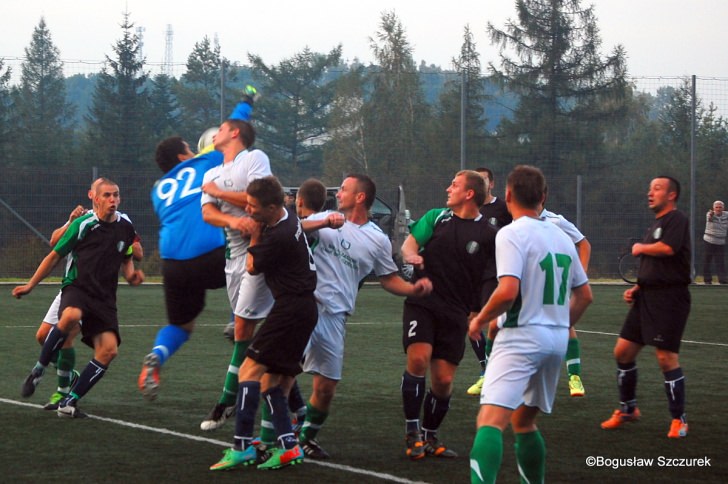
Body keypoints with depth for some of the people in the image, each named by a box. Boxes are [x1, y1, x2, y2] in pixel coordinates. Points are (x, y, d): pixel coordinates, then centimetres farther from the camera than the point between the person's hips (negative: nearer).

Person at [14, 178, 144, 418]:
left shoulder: (125, 228, 10)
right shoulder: (82, 224, -3)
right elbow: (54, 256, 6)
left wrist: (131, 275, 6)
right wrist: (30, 285, 7)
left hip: (104, 297, 5)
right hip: (76, 287, -5)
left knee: (109, 349, -15)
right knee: (70, 317, -39)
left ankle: (69, 402, -6)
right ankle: (38, 371, -20)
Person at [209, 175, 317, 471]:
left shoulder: (279, 236, -21)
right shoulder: (286, 219, 8)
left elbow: (251, 267, -4)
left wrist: (255, 236, 6)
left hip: (291, 310, -11)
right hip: (302, 308, 11)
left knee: (250, 370, -13)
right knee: (268, 380, 11)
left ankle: (242, 446, -17)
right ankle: (288, 445, 6)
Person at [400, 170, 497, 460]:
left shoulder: (488, 235, 1)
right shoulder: (436, 218, 9)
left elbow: (490, 281, 2)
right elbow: (410, 242, 3)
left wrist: (477, 315, -7)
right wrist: (411, 255, -20)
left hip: (455, 314, 0)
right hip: (422, 303, 0)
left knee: (443, 380, -1)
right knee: (418, 358, -20)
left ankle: (429, 437, 22)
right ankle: (412, 433, -9)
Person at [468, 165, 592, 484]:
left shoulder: (511, 234, -9)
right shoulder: (561, 237, 14)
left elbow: (508, 291, -21)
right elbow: (584, 295, 20)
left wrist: (480, 320, -6)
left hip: (521, 337, -8)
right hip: (557, 338, 8)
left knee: (490, 420, -18)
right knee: (523, 420, 23)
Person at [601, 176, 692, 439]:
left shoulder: (677, 219, -8)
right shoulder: (655, 224, 20)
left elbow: (668, 248, -26)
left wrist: (640, 248, -8)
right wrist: (636, 289, 12)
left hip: (669, 298, -9)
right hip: (646, 297, 9)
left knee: (666, 357, -11)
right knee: (623, 351, 8)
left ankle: (678, 419, 1)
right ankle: (627, 409, 23)